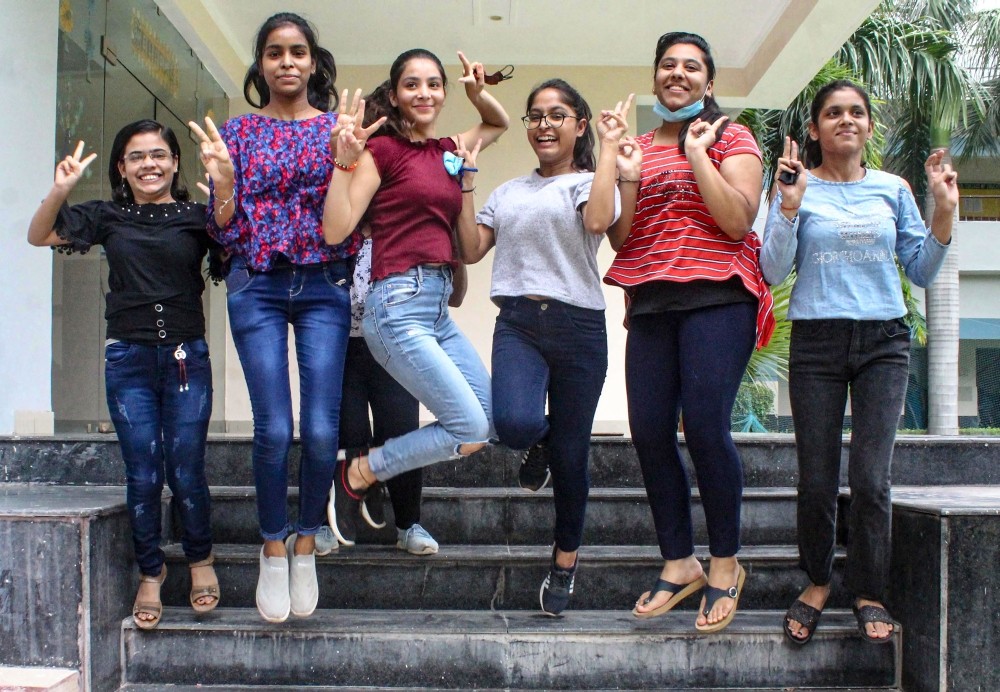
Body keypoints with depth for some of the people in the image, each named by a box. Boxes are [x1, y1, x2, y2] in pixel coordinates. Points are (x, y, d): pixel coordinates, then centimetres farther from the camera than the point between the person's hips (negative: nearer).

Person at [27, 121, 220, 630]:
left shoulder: (196, 216, 4)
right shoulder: (107, 217, 8)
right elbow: (39, 236, 4)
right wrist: (60, 190, -12)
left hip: (186, 357, -1)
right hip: (128, 359, 1)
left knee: (185, 470, -2)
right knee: (142, 474, 1)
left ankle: (200, 560, 23)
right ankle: (150, 573, 20)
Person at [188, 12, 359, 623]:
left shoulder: (338, 129, 9)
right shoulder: (238, 132, 10)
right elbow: (225, 230, 6)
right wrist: (221, 176, -11)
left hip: (325, 285, 0)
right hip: (258, 285, 0)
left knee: (321, 429, -7)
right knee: (274, 428, -7)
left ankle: (305, 543, 15)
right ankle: (273, 548, 15)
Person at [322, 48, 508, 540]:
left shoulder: (449, 150, 15)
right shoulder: (382, 148, -4)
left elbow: (499, 123, 34)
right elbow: (335, 231, -10)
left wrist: (478, 93, 15)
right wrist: (344, 160, -19)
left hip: (439, 307, 8)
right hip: (399, 303, -8)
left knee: (492, 420, 9)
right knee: (471, 430, -11)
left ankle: (372, 466, 18)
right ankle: (356, 475, 6)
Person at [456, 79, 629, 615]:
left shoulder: (590, 183, 7)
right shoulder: (508, 193, 21)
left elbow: (597, 219, -17)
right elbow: (471, 250, 12)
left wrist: (610, 148, -8)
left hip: (579, 327, -2)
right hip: (518, 322, 2)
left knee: (571, 456, 4)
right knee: (515, 423, -27)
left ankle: (565, 562, 25)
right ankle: (540, 442, 13)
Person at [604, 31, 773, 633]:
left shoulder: (731, 138, 7)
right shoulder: (639, 148, 19)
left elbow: (737, 220, -9)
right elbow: (620, 238, 13)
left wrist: (695, 153, -8)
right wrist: (629, 178, -1)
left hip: (716, 296, -5)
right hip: (651, 304, 5)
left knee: (705, 426, -14)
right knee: (649, 431, -3)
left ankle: (726, 562, 4)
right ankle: (679, 563, 11)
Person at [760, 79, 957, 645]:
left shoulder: (893, 190, 10)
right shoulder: (797, 188, 3)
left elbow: (922, 272, 10)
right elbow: (774, 272, -6)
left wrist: (944, 211, -2)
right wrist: (790, 204, -15)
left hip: (883, 342, 1)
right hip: (816, 342, -1)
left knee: (871, 477, -5)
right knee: (817, 479, 2)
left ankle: (870, 592, 12)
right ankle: (818, 582, 24)